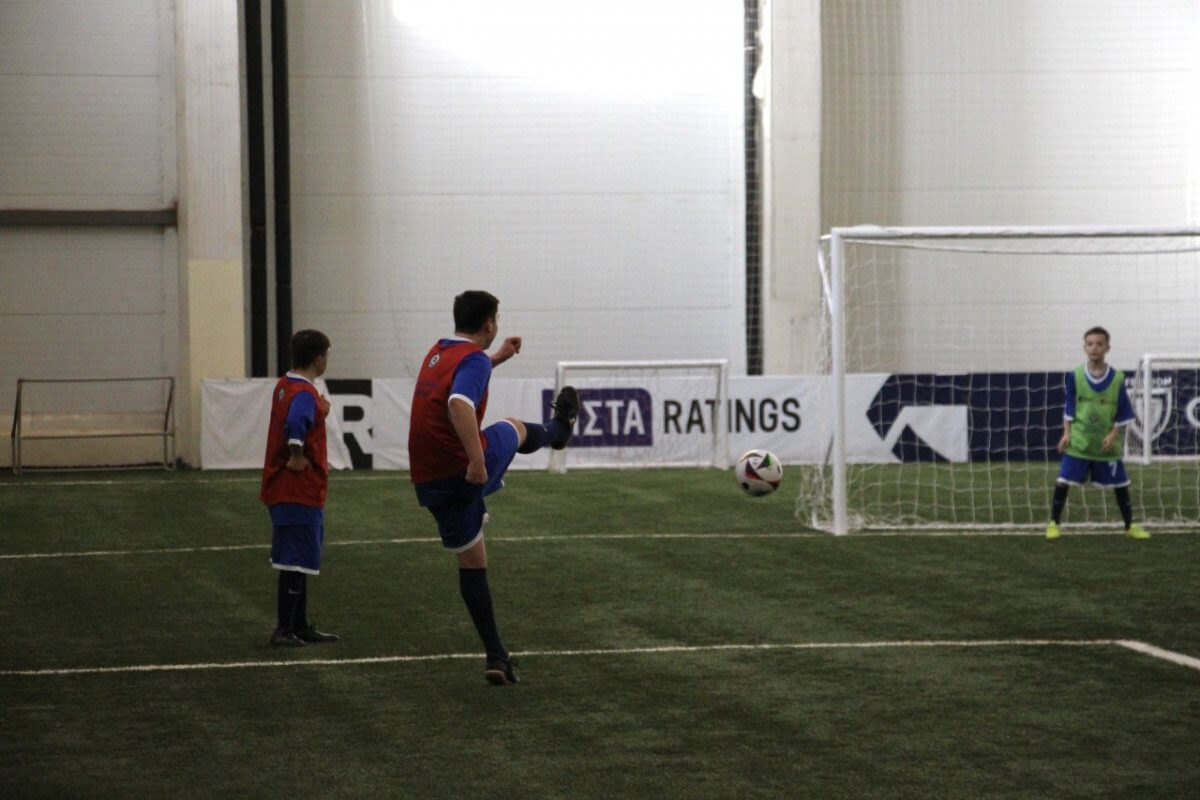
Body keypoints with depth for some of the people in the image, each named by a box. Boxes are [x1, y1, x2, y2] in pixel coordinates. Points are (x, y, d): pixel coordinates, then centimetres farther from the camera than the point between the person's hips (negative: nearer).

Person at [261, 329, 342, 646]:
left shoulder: (284, 386, 9)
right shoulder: (305, 394, -19)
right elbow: (295, 423, -38)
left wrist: (320, 412, 3)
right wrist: (296, 457, -25)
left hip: (283, 490, 9)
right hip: (300, 492, -9)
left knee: (298, 562, 16)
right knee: (295, 564, -4)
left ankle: (300, 626, 23)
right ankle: (283, 631, -2)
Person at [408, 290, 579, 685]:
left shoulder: (437, 353, 11)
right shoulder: (474, 358, -14)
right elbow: (459, 404, -34)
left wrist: (496, 357, 44)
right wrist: (477, 461, -37)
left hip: (429, 482, 7)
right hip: (467, 472, -7)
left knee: (472, 564, 14)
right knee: (513, 429, 25)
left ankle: (496, 655, 13)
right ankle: (558, 430, 60)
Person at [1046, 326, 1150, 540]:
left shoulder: (1117, 378, -6)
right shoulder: (1075, 376, -4)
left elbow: (1123, 414, 0)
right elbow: (1069, 409, 5)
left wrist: (1113, 435, -12)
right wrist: (1067, 433, -2)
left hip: (1106, 445, 0)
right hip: (1078, 443, 0)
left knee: (1120, 485, 7)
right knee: (1063, 481, -6)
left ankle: (1130, 526, 21)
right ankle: (1054, 523, 7)